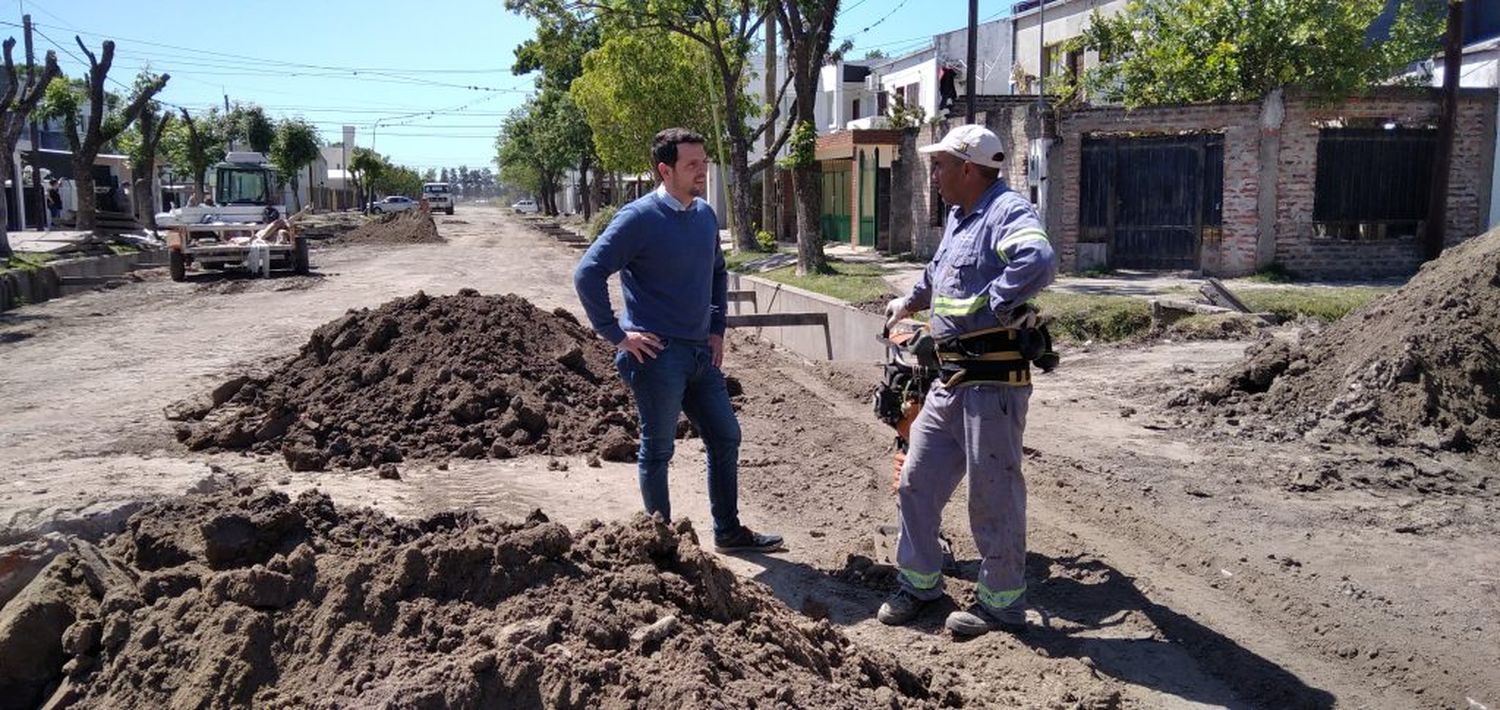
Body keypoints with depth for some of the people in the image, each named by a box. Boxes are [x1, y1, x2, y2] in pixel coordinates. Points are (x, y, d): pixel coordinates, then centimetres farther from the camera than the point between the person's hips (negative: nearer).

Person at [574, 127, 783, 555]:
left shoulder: (705, 215, 9)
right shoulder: (639, 218, -13)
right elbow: (588, 273, -17)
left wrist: (717, 328, 16)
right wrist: (616, 334, -16)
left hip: (701, 353, 8)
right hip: (658, 355, -8)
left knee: (726, 438, 13)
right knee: (657, 450, 4)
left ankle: (728, 532, 27)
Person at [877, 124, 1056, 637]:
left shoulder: (1007, 211, -14)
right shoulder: (959, 217, 17)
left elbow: (1037, 262, -36)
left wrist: (993, 307, -25)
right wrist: (909, 302, 41)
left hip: (993, 382, -10)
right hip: (950, 379, 10)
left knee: (992, 493, 1)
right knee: (917, 480, 14)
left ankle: (1002, 603, 17)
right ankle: (918, 581, 29)